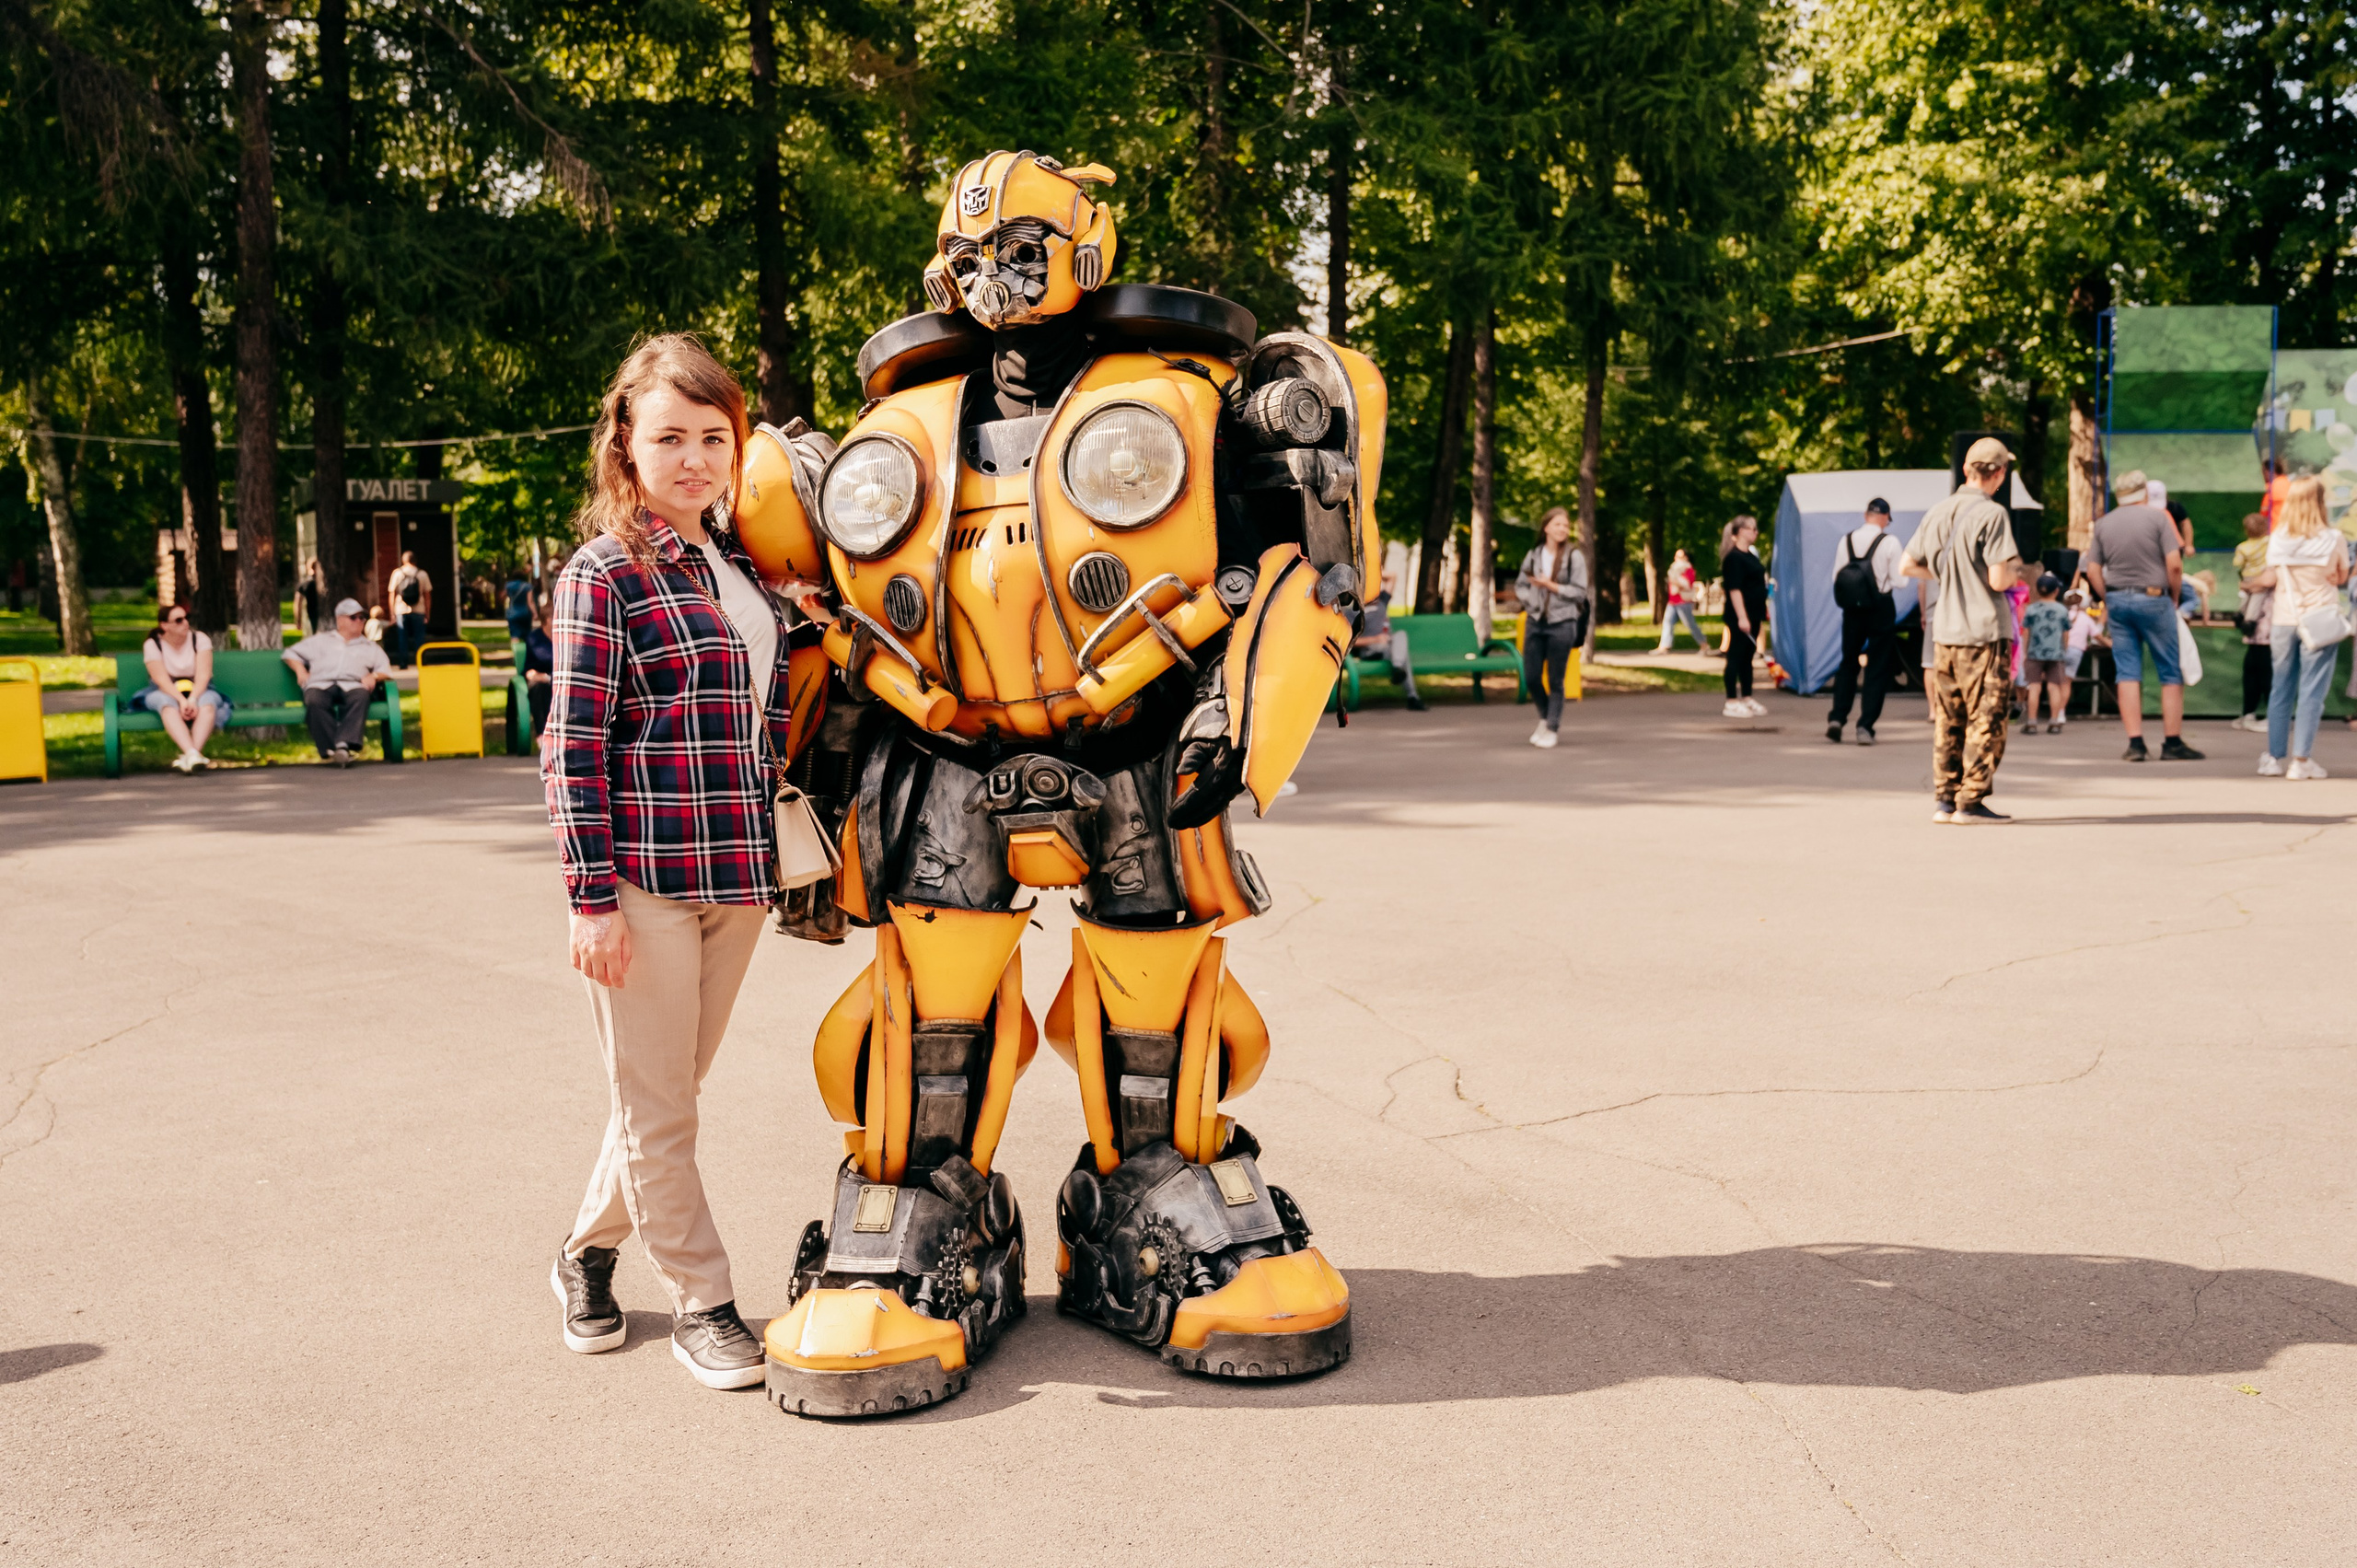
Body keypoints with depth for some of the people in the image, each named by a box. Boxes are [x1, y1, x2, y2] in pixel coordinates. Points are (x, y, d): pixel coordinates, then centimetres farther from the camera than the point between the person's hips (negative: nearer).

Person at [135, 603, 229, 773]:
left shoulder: (200, 639, -2)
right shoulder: (152, 645, -4)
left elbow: (203, 675, -12)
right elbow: (162, 680, -15)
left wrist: (192, 699, -30)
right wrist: (182, 701, -32)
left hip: (198, 691, 1)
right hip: (165, 693, -1)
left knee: (208, 702, -34)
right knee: (168, 704, -37)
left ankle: (190, 756, -52)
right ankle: (192, 754, -57)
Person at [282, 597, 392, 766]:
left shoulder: (371, 648, 32)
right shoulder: (321, 640, 32)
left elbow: (386, 670, 19)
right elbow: (291, 654, 31)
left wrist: (374, 676, -4)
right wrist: (300, 669, 10)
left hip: (352, 686, 0)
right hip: (321, 685, 0)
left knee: (361, 696, -39)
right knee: (314, 701, -38)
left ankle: (344, 744, -53)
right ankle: (331, 747, -44)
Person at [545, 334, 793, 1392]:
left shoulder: (743, 567, 12)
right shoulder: (605, 575, -8)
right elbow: (574, 748, -11)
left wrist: (784, 861, 18)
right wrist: (592, 895, -15)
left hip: (736, 877, 7)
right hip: (643, 878, -7)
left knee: (672, 1093, 17)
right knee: (656, 1108, 5)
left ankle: (587, 1252, 36)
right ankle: (700, 1304, 18)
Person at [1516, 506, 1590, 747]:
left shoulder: (1574, 556, -3)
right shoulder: (1534, 555, 7)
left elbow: (1579, 592, -6)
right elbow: (1520, 585, 14)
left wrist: (1550, 585, -13)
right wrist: (1531, 601, -5)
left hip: (1562, 623, -3)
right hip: (1535, 621, 3)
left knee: (1555, 680, 1)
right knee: (1531, 677, 4)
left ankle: (1551, 728, 12)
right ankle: (1546, 717, 29)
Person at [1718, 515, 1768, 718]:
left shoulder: (1750, 556, 16)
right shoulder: (1734, 557, -13)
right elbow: (1734, 589, -19)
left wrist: (1760, 617, 21)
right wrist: (1742, 617, -23)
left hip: (1752, 615, 9)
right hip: (1740, 616, -9)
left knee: (1747, 657, 12)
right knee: (1736, 657, -5)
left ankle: (1746, 699, 18)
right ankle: (1731, 703, -3)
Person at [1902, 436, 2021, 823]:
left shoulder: (1938, 513, 6)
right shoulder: (1992, 515, -13)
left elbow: (1908, 565, 15)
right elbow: (1998, 580, -17)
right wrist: (2014, 567, 4)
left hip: (1945, 632, 6)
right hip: (1985, 633, -6)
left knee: (1948, 721, 12)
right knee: (1986, 721, 0)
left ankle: (1944, 799, 15)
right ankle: (1971, 802, 0)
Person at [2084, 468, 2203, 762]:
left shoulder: (2103, 523, 6)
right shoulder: (2157, 517, -5)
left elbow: (2093, 570, 4)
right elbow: (2174, 564, -11)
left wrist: (2107, 600, 13)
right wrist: (2174, 597, 2)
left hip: (2117, 600, 4)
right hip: (2153, 598, -4)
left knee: (2128, 674, 4)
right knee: (2171, 673, 4)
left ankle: (2135, 743, 1)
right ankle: (2172, 743, 3)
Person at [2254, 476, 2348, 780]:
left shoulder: (2278, 539, -2)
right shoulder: (2333, 539, -9)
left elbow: (2269, 578, 5)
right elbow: (2341, 578, 2)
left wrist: (2251, 582, 25)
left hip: (2283, 620, 3)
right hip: (2320, 620, -3)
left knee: (2281, 689, 12)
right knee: (2312, 692, 1)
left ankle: (2274, 758, 16)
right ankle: (2301, 760, -1)